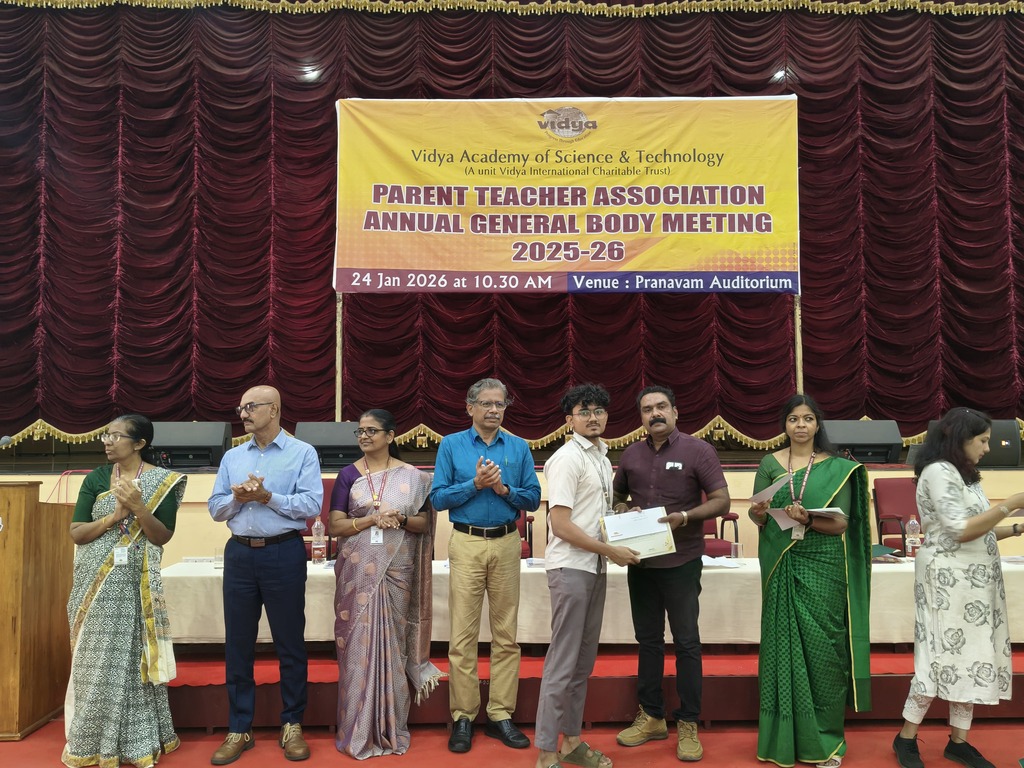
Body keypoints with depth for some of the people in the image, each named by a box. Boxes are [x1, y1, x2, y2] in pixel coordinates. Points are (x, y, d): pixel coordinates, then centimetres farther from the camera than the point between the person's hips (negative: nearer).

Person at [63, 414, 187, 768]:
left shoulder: (162, 481, -2)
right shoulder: (95, 478, 5)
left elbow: (163, 536, -6)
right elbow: (76, 533, 0)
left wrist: (138, 508, -20)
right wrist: (115, 515, -14)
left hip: (135, 583, -2)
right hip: (96, 583, 2)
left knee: (134, 657, 1)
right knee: (95, 660, 6)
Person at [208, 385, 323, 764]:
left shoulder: (302, 453, -2)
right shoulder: (232, 457, 12)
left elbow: (311, 505, -12)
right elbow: (215, 509, 8)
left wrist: (267, 496, -17)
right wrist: (238, 498, -11)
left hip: (284, 554, -4)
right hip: (239, 554, 4)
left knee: (290, 643, 5)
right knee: (237, 644, 9)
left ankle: (292, 726, 19)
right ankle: (239, 730, 21)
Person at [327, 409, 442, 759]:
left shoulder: (411, 476, 3)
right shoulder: (348, 475, 3)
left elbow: (424, 523, 6)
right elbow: (335, 526, -2)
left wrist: (401, 520, -14)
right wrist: (373, 519, -16)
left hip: (396, 570, 0)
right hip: (359, 570, 0)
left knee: (392, 642, 6)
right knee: (359, 643, 1)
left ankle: (391, 728, 19)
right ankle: (359, 729, 14)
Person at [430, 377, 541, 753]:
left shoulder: (519, 448, 7)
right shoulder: (451, 445, 3)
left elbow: (533, 498, 4)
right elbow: (438, 498, -2)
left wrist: (504, 488, -13)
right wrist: (475, 484, -13)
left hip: (507, 543, 2)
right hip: (466, 544, -2)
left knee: (506, 634, 6)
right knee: (463, 636, 0)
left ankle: (501, 715, 17)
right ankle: (462, 717, 12)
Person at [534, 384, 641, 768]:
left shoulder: (602, 457, 13)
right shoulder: (567, 459, -14)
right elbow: (560, 524, -19)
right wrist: (610, 550, -16)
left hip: (595, 567, 9)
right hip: (570, 567, -9)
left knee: (584, 660, 15)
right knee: (562, 662, -3)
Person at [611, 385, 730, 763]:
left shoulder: (698, 450, -6)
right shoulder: (631, 454, 7)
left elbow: (721, 501, -9)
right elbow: (617, 495, 19)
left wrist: (685, 516, -24)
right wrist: (621, 509, -4)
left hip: (681, 562, -4)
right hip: (640, 561, 4)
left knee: (686, 642, 3)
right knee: (648, 640, 13)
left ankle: (688, 725, 16)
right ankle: (651, 717, 27)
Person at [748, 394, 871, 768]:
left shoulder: (837, 467, 2)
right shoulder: (770, 464, 6)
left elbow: (841, 524, -5)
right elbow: (758, 517, 4)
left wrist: (807, 519, -22)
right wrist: (758, 512, -18)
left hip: (822, 567, -1)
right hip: (781, 566, 1)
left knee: (821, 647, -1)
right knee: (783, 644, 5)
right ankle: (784, 738, 17)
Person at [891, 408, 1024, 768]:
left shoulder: (964, 475, 16)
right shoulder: (938, 472, -13)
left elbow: (979, 531, 16)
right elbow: (961, 530, -19)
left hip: (975, 579, 9)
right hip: (948, 578, -9)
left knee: (971, 656, 9)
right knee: (944, 656, -5)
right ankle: (906, 738, 6)